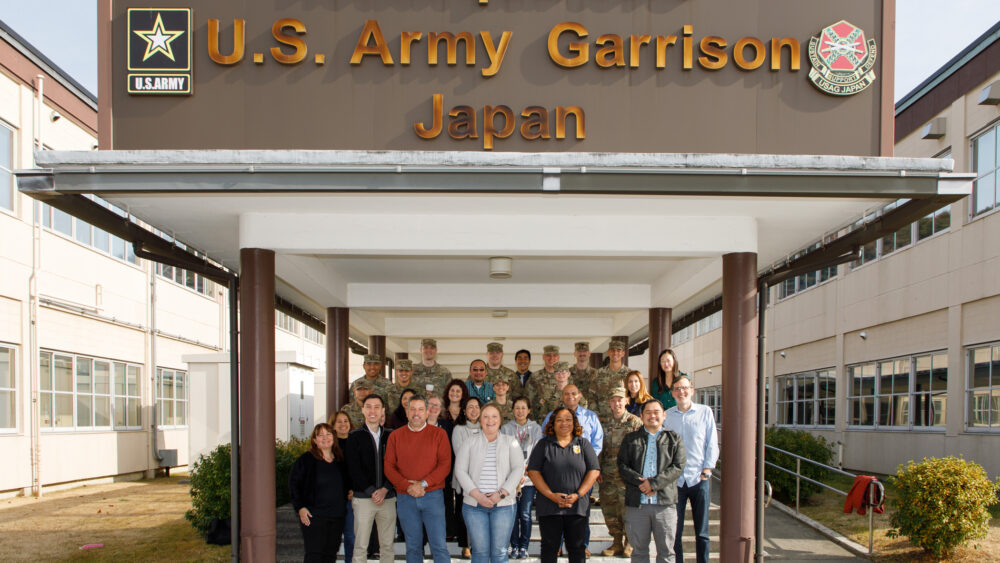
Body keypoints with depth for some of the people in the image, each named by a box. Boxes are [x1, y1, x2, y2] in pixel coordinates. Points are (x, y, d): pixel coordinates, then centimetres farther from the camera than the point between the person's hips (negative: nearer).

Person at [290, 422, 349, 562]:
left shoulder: (341, 460, 12)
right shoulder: (306, 460, -2)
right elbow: (293, 484, -3)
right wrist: (300, 507, -10)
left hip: (337, 516, 5)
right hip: (314, 516, -5)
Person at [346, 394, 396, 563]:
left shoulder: (390, 436, 10)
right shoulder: (355, 437, 3)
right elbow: (354, 469, -4)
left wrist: (385, 489, -8)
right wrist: (371, 491, -11)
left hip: (387, 497, 3)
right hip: (363, 498, -2)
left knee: (387, 546, 6)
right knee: (360, 546, -2)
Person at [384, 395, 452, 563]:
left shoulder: (438, 434, 2)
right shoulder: (395, 435, 7)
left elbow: (445, 464, -5)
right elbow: (389, 467, 3)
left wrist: (423, 484, -15)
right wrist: (408, 486, -11)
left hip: (433, 495, -2)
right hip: (405, 498, 2)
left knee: (439, 545, -2)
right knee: (413, 546, 8)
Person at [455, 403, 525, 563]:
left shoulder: (510, 442, 9)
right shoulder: (470, 442, 9)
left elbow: (518, 469, 0)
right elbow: (460, 470, 2)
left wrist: (501, 493, -12)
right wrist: (477, 495, -10)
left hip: (503, 504, 0)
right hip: (474, 504, 1)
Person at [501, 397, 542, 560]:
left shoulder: (536, 428, 8)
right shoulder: (506, 428, 7)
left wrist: (525, 473, -9)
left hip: (529, 478, 0)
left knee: (525, 514, -2)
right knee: (513, 514, -1)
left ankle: (524, 546, 10)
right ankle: (514, 546, 11)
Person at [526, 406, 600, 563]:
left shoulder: (583, 444, 9)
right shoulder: (544, 444, 5)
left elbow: (594, 471, 3)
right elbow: (533, 472, -1)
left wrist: (577, 495, -9)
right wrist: (551, 495, -11)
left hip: (578, 508, 1)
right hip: (549, 508, -1)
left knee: (577, 549, 5)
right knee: (549, 549, 5)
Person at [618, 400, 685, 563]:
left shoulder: (674, 439, 9)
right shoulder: (631, 438, 12)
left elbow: (678, 467, -2)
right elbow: (622, 466, 2)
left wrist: (654, 483, -14)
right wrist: (641, 482, -13)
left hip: (665, 502, -1)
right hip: (636, 502, 1)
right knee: (639, 550, 7)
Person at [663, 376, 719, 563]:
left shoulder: (705, 412, 3)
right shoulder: (667, 416, 7)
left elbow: (712, 444, 3)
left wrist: (706, 471, -3)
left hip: (699, 478, -1)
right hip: (675, 479, 1)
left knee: (701, 529, 4)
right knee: (674, 529, 3)